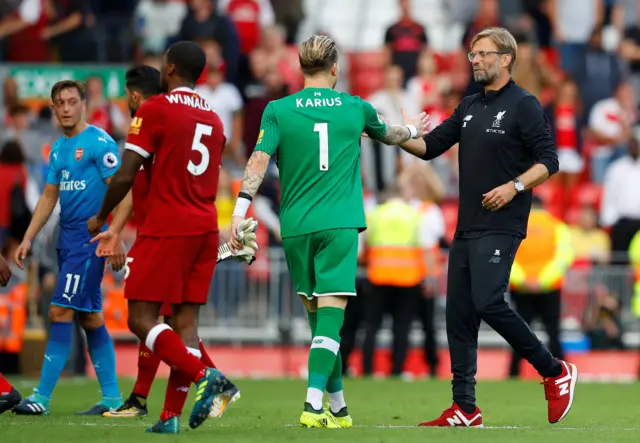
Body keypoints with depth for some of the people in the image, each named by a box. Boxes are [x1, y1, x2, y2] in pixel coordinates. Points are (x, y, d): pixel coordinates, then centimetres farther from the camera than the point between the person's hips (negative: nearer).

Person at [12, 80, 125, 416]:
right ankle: (111, 397, 14)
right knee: (90, 317, 9)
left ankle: (42, 397, -12)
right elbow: (49, 196, 19)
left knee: (61, 312, -12)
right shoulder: (58, 149, 15)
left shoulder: (99, 142, -10)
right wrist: (28, 239, 13)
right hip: (67, 237, 9)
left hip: (89, 237, -9)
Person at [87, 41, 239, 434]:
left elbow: (126, 175, -10)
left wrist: (102, 218, 4)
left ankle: (202, 374, -23)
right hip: (205, 228, 7)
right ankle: (172, 416, 0)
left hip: (166, 229, -7)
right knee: (186, 319, 3)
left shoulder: (155, 110, -7)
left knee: (141, 318, -5)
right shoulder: (213, 117, 15)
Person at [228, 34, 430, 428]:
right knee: (331, 314, -7)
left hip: (295, 228, 2)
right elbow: (387, 134, 26)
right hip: (339, 225, -2)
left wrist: (240, 210, -11)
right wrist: (413, 130, 47)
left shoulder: (278, 111, 2)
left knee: (318, 317, 13)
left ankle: (338, 407, 20)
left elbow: (260, 160, -9)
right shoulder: (355, 108, 6)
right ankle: (313, 405, -23)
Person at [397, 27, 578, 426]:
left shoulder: (524, 105, -5)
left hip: (501, 226, -8)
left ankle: (556, 372, -4)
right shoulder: (470, 107, 17)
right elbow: (430, 146, 17)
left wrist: (514, 187, -21)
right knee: (459, 315, 3)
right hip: (467, 228, 8)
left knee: (488, 302, -20)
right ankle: (465, 410, 6)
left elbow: (549, 161, -9)